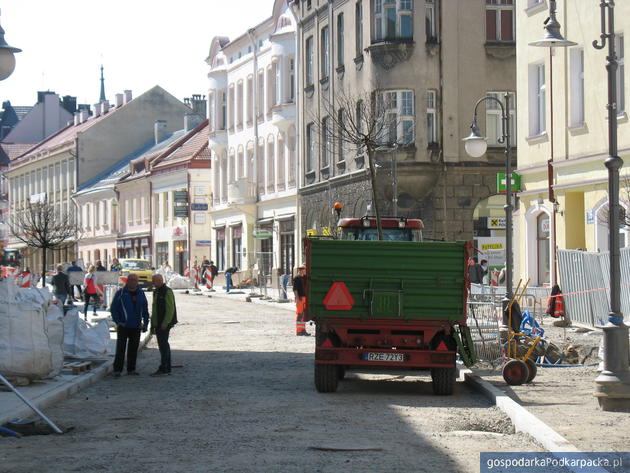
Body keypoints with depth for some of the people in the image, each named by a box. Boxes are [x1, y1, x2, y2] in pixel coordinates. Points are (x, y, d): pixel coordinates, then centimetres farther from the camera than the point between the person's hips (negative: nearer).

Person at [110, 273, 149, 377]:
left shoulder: (141, 293, 9)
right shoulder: (120, 293, -4)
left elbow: (145, 310, 16)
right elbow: (113, 308, -3)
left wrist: (145, 323, 9)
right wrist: (117, 322, -10)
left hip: (136, 326, 4)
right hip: (123, 326, -4)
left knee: (133, 349, 8)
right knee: (120, 348, -5)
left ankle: (131, 369, 16)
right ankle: (117, 370, -2)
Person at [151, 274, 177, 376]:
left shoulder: (167, 291, -13)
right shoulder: (156, 292, 17)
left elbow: (170, 309, -18)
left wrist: (165, 323, -22)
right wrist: (153, 324, 19)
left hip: (164, 324, -10)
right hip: (158, 324, 10)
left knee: (163, 345, -11)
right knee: (164, 345, 10)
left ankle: (163, 368, -11)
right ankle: (167, 369, 13)